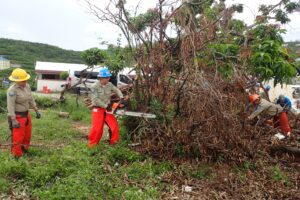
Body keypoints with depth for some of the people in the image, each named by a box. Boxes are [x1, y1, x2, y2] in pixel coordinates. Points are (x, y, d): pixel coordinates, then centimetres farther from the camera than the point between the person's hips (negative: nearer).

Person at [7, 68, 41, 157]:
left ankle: (24, 151, 39)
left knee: (27, 136, 20)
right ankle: (17, 156, 19)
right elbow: (10, 106, -22)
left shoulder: (27, 87, 1)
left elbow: (31, 99, 13)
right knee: (18, 138, 3)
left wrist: (36, 110, 15)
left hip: (26, 115, 8)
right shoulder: (12, 90, -22)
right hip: (17, 117, -8)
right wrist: (14, 120, -23)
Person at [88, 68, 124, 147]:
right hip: (98, 109, -5)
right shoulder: (94, 87, -15)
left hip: (107, 109, 5)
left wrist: (121, 98, -13)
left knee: (114, 125, 0)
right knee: (97, 127, -7)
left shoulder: (109, 85, 0)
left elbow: (117, 90, 6)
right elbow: (96, 99, -20)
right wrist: (106, 106, -22)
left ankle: (114, 141, 17)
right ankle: (92, 143, 11)